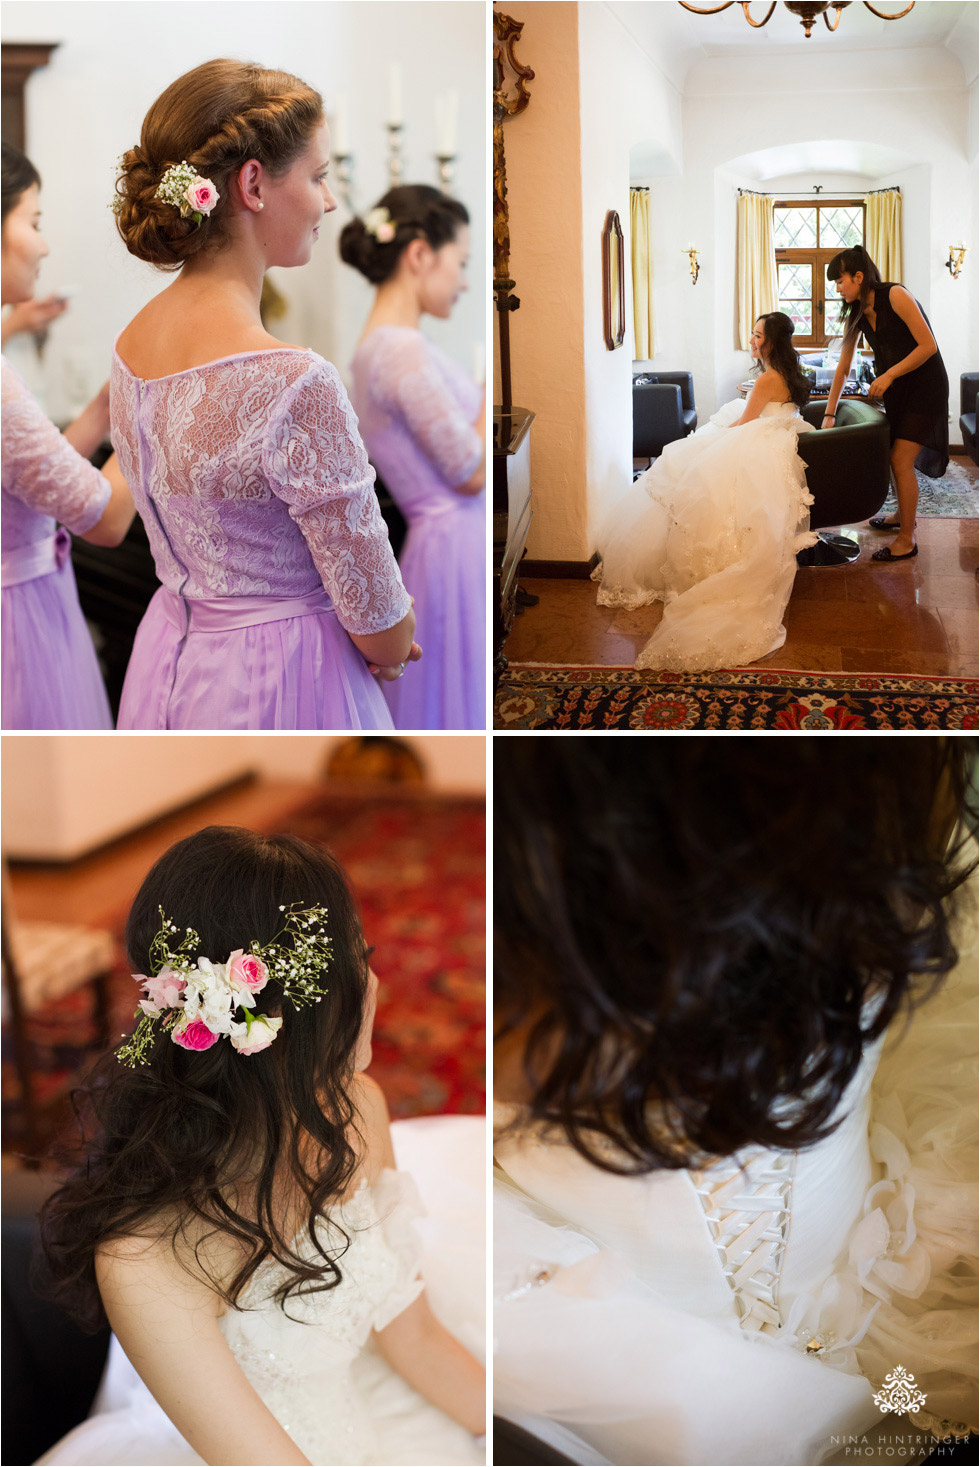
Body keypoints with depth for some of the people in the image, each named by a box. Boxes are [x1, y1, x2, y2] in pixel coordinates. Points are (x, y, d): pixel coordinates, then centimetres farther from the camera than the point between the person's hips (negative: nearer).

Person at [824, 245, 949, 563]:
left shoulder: (895, 296, -21)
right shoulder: (856, 314, 2)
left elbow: (928, 346, -23)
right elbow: (843, 367, 8)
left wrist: (888, 375, -23)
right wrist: (829, 414, 7)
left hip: (924, 385, -8)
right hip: (895, 387, 8)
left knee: (901, 460, -12)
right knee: (895, 456, 14)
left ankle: (907, 540, -5)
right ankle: (903, 515, 36)